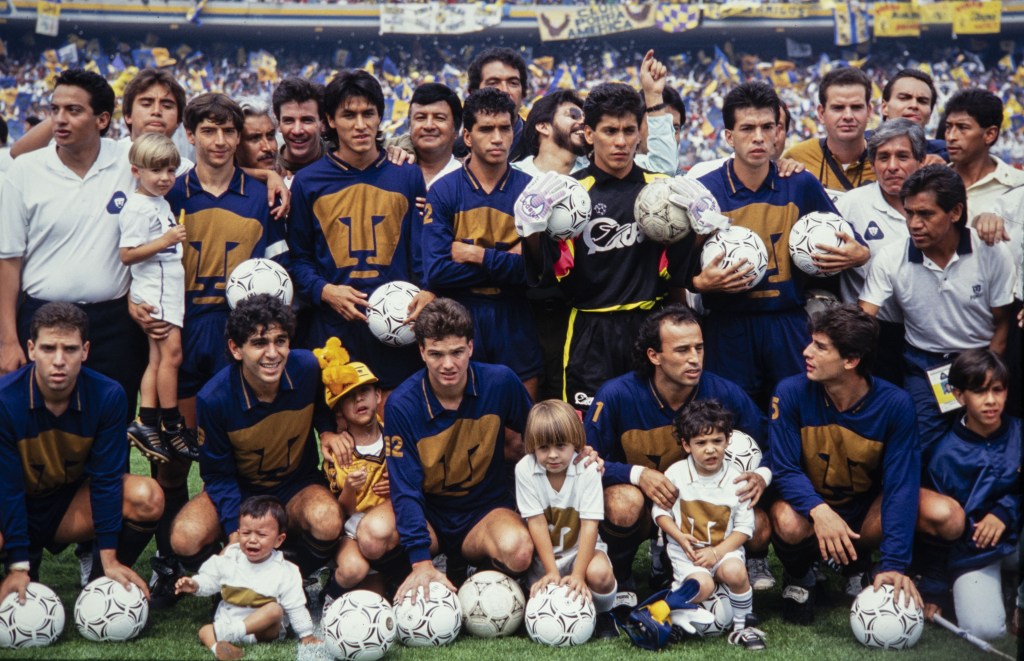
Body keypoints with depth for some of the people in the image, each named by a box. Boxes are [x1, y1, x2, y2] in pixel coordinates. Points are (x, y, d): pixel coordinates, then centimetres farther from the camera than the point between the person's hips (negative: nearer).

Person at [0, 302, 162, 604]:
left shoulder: (108, 396, -19)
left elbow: (106, 477, -14)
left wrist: (109, 559, -16)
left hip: (69, 504, 3)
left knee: (147, 497, -24)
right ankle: (30, 561, -1)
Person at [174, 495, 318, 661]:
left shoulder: (284, 572, -8)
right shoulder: (229, 558, 0)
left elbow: (295, 607, -2)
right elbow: (211, 579, 13)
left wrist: (306, 635, -1)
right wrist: (195, 584, -7)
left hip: (264, 629, -3)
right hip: (227, 621, 3)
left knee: (275, 609, -31)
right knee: (204, 631, -22)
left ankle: (229, 632, -39)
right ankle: (217, 646, -53)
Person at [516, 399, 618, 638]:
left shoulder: (587, 470, -17)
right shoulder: (525, 469, -15)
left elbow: (590, 525, -19)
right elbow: (536, 522, -15)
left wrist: (578, 575, -28)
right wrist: (552, 572, -22)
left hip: (580, 548, -1)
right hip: (543, 553, 1)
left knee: (600, 574, -33)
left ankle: (602, 614, 0)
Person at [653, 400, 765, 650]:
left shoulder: (736, 478, -6)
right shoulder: (675, 474, -6)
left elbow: (744, 526, -3)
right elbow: (660, 511, 0)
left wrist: (717, 552, -14)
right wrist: (679, 537, -16)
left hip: (725, 548, 1)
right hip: (687, 550, -1)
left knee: (735, 572, -31)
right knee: (702, 585, -30)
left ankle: (743, 626, -7)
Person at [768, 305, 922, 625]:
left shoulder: (894, 404, -20)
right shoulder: (791, 393, -19)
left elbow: (901, 486, -22)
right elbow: (784, 469, -19)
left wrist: (894, 564, -31)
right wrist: (819, 510, -40)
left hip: (864, 508, 2)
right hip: (809, 502, -1)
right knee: (789, 524, -38)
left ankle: (857, 567, 4)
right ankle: (798, 575, 2)